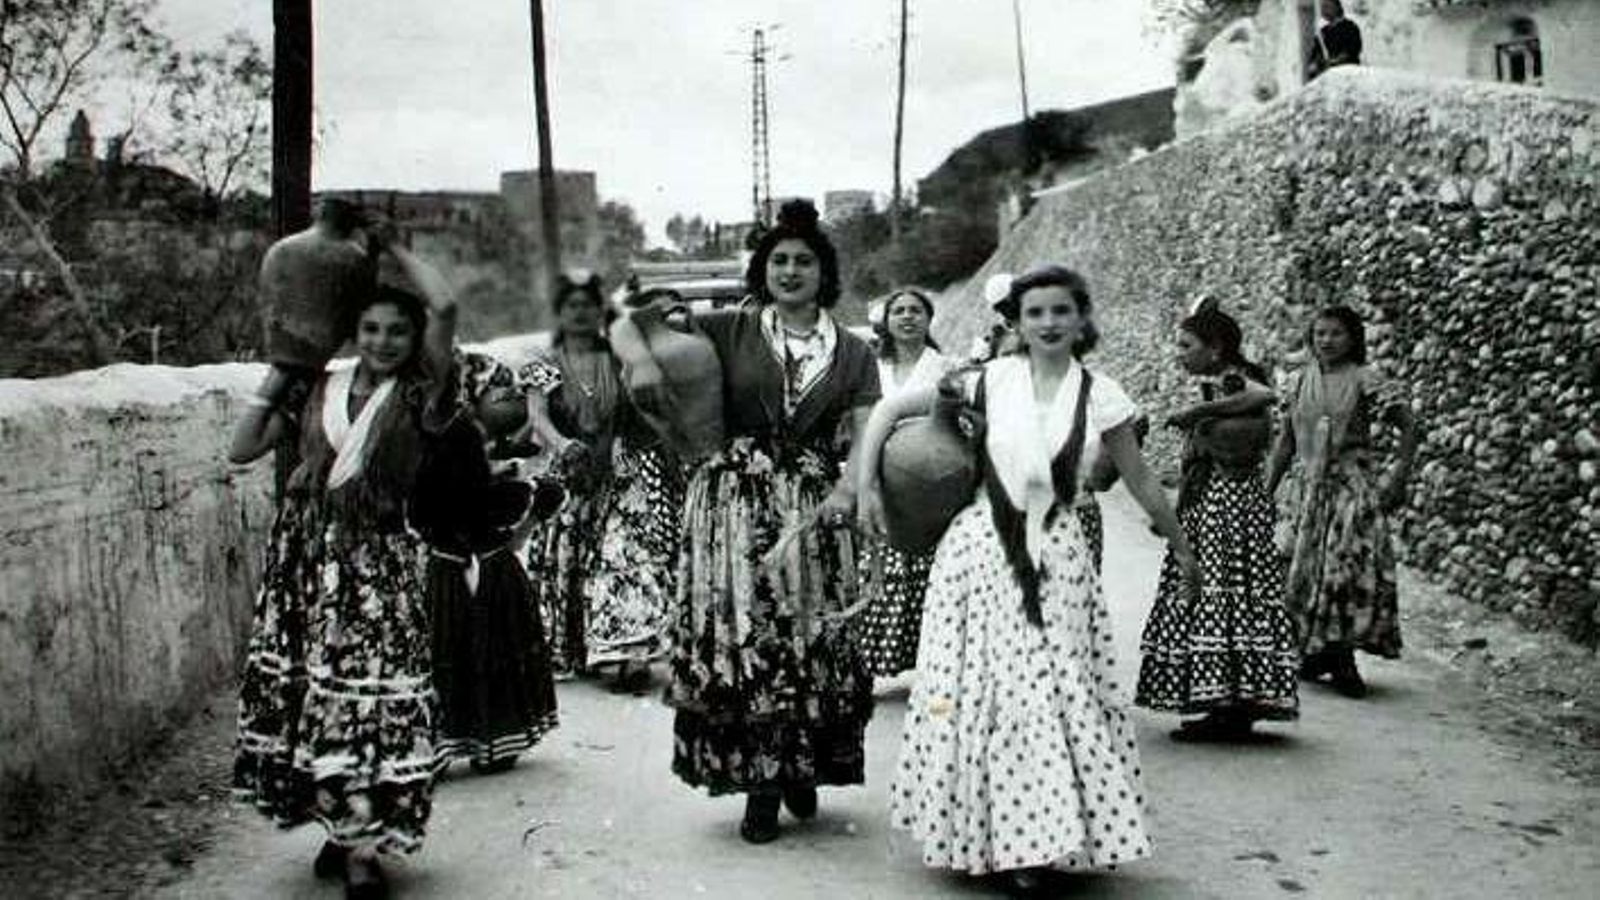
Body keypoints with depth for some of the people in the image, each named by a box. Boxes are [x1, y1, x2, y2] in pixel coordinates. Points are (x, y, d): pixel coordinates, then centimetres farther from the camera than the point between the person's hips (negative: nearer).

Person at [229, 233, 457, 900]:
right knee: (300, 686, 6)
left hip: (374, 558, -4)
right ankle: (342, 827, 20)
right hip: (303, 549, 4)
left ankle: (362, 845, -4)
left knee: (367, 692, -9)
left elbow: (446, 307, -13)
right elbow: (242, 449, 10)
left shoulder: (416, 394, 0)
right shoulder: (318, 390, 11)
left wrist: (392, 247, -1)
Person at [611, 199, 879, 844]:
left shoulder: (851, 352, 11)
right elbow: (625, 324, 5)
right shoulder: (730, 331, 6)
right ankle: (759, 785, 7)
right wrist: (642, 359, -18)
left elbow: (866, 435, 0)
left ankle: (803, 770, 21)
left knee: (813, 640, 1)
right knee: (739, 638, -4)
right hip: (733, 500, -1)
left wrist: (848, 489, -20)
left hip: (813, 508, 1)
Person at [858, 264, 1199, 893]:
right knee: (984, 692, 0)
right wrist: (866, 485, -4)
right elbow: (889, 409, 4)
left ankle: (1037, 840, 9)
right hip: (983, 550, 0)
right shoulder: (989, 381, -1)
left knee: (1056, 693, -3)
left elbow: (1140, 481, 12)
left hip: (1056, 558, 1)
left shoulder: (1099, 395, 1)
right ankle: (993, 837, 14)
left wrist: (1180, 545, 19)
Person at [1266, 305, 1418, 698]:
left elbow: (1408, 427, -2)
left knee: (1350, 570, -8)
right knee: (1295, 570, 0)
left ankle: (1342, 658, 0)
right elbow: (1286, 439, 15)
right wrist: (1267, 488, 12)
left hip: (1351, 487, -4)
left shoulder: (1366, 381, -4)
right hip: (1304, 485, 4)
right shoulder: (1301, 381, 10)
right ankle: (1312, 652, 14)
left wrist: (1397, 478, -8)